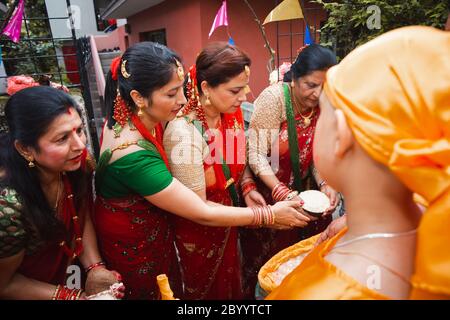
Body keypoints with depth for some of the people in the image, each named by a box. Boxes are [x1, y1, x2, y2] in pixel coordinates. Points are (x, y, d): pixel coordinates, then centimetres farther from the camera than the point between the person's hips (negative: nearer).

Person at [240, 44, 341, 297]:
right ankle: (260, 292, 42)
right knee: (266, 262, 14)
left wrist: (325, 185, -19)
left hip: (302, 191, 4)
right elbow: (256, 155, -23)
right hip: (267, 193, -4)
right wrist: (283, 193, -32)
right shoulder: (274, 97, -21)